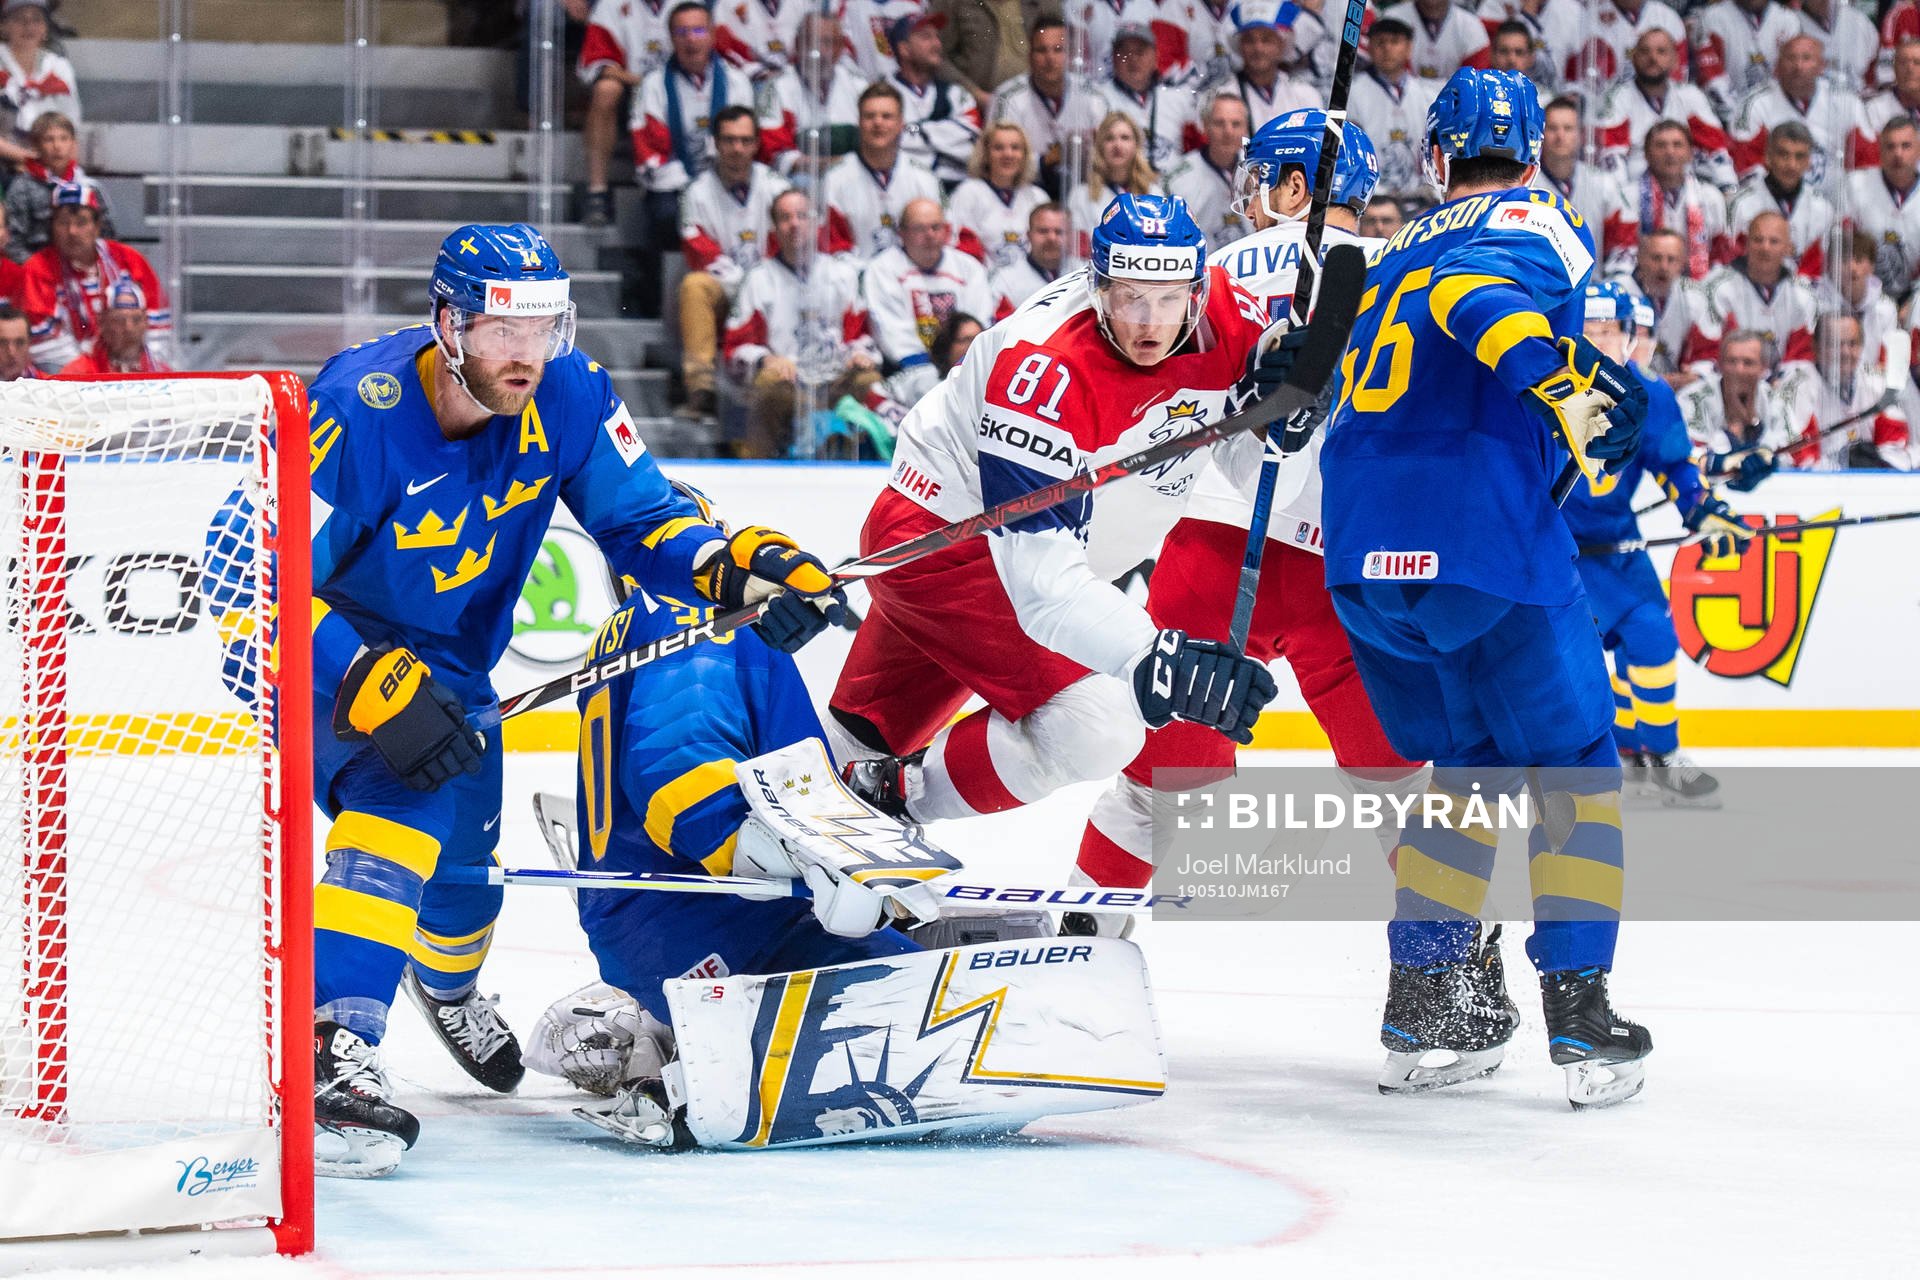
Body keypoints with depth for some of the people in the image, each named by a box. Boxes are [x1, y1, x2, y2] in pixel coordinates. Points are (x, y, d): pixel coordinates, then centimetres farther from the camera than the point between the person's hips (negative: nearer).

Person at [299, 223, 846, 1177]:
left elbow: (640, 520, -9)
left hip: (450, 661, 7)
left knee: (463, 869, 21)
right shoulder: (360, 415, -35)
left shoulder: (568, 399, -17)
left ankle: (445, 982, 59)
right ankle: (330, 1053, -39)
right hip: (318, 649, -7)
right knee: (405, 806, -33)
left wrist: (745, 565, -28)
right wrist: (376, 688, -43)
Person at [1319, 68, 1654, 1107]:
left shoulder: (1395, 256, 24)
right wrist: (1559, 383, -32)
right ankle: (1579, 1013, 0)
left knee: (1474, 762, 22)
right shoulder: (1532, 223, 2)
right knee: (1574, 768, 8)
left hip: (1361, 555, 7)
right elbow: (1478, 292, -21)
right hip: (1478, 535, -7)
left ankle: (1425, 1004, 15)